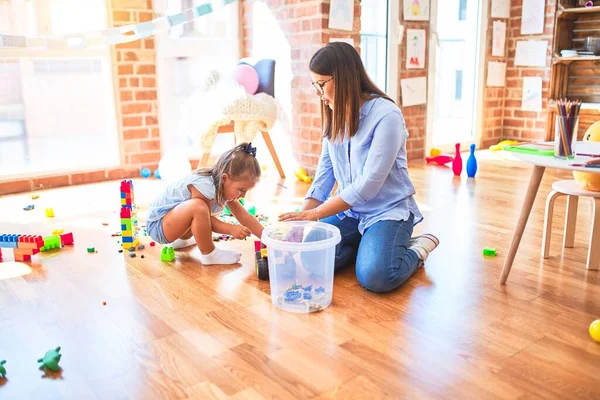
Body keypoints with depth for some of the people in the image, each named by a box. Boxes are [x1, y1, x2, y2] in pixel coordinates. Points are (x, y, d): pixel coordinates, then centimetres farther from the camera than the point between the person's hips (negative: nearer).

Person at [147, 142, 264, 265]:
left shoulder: (226, 187, -3)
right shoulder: (204, 186, -29)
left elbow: (245, 217, 0)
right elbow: (207, 220, -20)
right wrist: (231, 229, -28)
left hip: (175, 222, 9)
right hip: (158, 225, -9)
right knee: (198, 206, -34)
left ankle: (182, 239, 25)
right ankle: (209, 254, -16)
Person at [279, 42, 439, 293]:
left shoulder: (386, 115, -20)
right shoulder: (334, 116, 2)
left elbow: (369, 184, -24)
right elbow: (325, 173, 3)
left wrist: (314, 213, -22)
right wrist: (303, 217, -8)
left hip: (388, 210, -6)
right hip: (348, 209, 6)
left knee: (374, 277, -27)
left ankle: (415, 251, 3)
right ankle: (367, 245, 7)